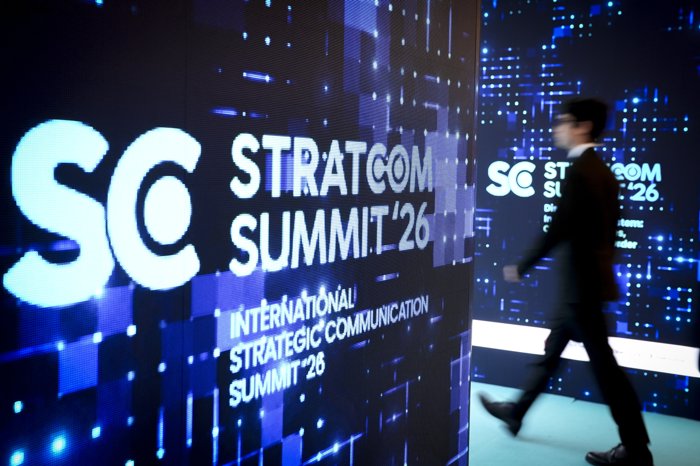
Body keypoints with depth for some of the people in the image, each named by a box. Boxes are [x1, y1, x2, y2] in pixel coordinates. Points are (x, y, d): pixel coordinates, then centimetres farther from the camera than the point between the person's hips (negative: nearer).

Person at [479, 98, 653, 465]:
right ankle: (516, 412, 33)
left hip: (581, 282, -10)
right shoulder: (603, 171, 12)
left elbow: (559, 228, -22)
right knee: (551, 351, 19)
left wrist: (523, 266, -12)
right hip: (590, 277, 10)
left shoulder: (579, 170, -17)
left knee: (604, 365, -2)